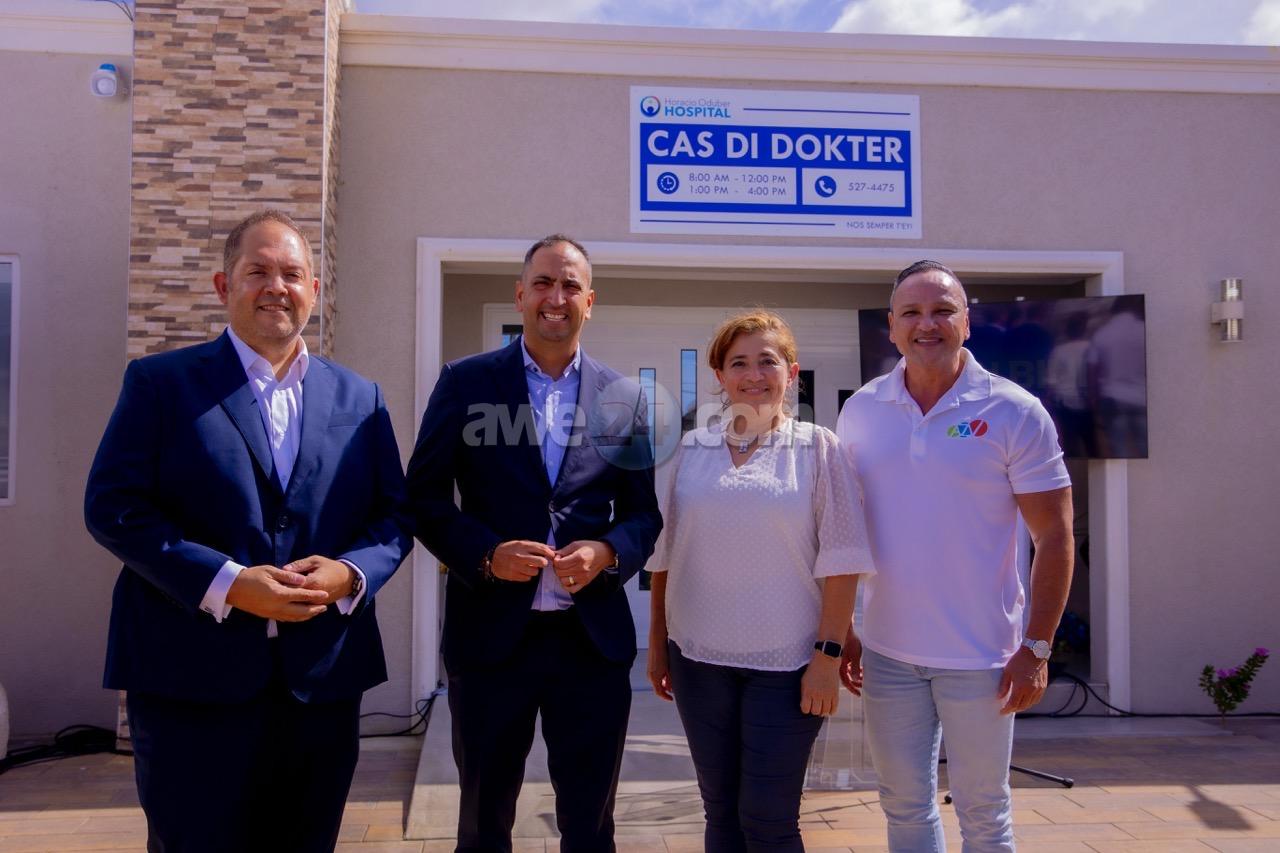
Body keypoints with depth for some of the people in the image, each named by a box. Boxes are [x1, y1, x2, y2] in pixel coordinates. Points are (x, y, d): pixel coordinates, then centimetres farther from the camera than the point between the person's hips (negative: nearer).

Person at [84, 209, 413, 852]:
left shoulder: (359, 398, 9)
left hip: (324, 680, 3)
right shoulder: (160, 382, 1)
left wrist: (349, 573, -13)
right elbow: (112, 507, -7)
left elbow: (395, 516, 8)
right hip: (191, 678, -3)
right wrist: (227, 583, -18)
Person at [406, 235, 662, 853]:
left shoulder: (625, 398, 5)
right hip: (491, 633, -1)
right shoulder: (465, 383, 0)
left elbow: (645, 510, 7)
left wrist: (607, 552, -13)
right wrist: (487, 553, -17)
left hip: (594, 636, 2)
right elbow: (424, 497, -1)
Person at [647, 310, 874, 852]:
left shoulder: (818, 448, -3)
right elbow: (665, 553, 10)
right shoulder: (690, 452, 6)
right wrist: (657, 641, 10)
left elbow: (839, 559, -6)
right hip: (699, 658, 3)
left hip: (786, 662, -3)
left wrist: (828, 654, -10)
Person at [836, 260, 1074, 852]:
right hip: (887, 649, 3)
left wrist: (1037, 648, -10)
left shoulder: (1014, 413, -8)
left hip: (981, 654, -3)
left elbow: (1054, 536, -6)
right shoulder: (860, 410, 2)